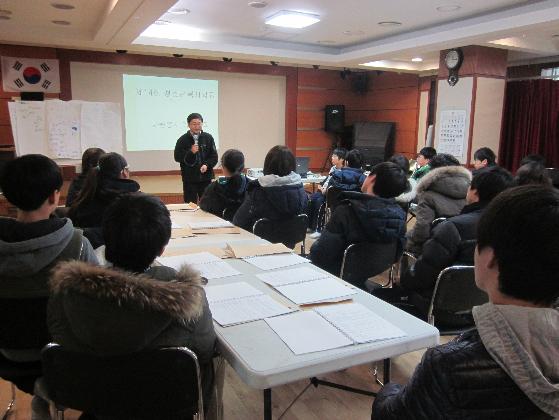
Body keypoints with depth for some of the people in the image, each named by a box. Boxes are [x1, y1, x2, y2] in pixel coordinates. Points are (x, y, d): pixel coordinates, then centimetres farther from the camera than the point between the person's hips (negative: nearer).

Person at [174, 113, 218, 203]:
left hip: (206, 178, 2)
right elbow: (177, 157, -2)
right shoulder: (182, 140, 0)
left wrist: (207, 165, -13)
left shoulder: (208, 138, 5)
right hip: (189, 179, -1)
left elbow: (214, 156, 4)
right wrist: (190, 152, -16)